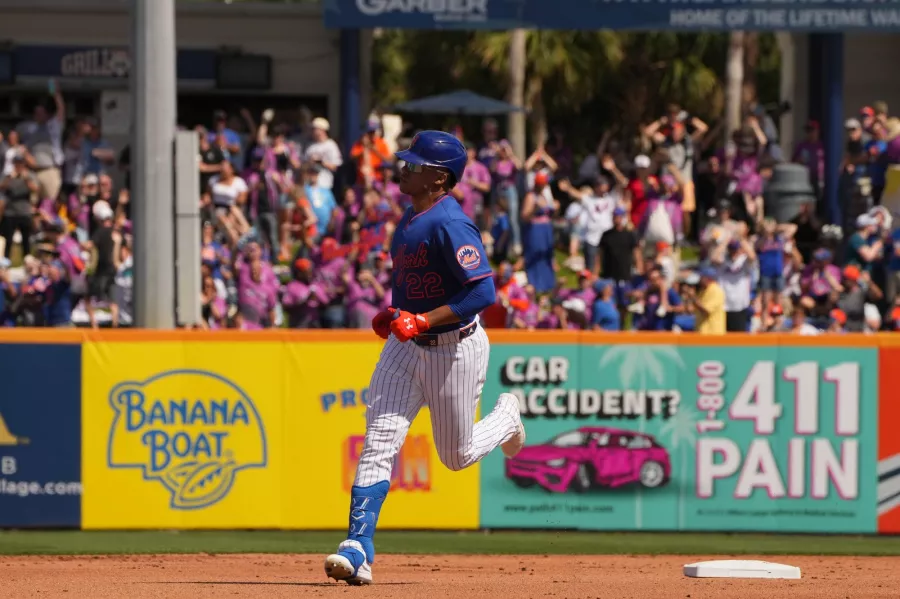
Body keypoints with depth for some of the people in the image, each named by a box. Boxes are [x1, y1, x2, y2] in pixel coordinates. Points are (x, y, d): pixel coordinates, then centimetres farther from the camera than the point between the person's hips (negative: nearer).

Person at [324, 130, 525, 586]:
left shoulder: (449, 225, -23)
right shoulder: (411, 218, 7)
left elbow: (483, 291, -28)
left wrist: (422, 320, -30)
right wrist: (394, 314, 8)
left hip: (455, 347, -7)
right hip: (406, 346, 7)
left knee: (457, 455, 10)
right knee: (379, 441, -9)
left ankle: (507, 418, 42)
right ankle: (358, 549, -14)